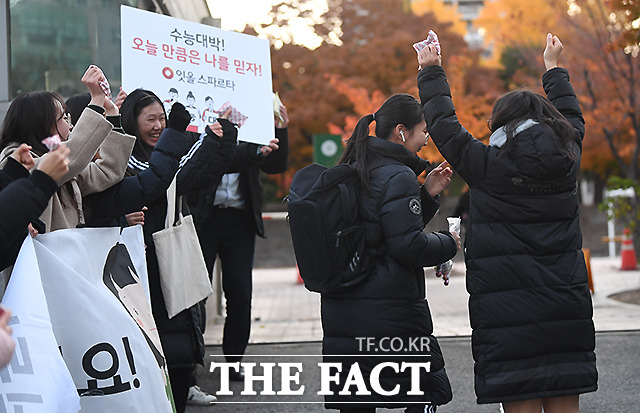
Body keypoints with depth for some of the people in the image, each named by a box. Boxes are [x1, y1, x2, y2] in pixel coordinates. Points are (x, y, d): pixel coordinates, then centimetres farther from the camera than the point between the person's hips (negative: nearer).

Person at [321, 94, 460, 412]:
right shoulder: (398, 177, -13)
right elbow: (408, 246, -18)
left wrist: (425, 194, 18)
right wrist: (448, 243, -1)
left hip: (340, 313, 8)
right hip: (391, 313, -8)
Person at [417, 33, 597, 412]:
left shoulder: (487, 165, -5)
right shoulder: (566, 160, 6)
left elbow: (443, 124, 8)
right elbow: (572, 116, 27)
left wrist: (432, 71, 23)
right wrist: (553, 67, 43)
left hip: (506, 308, -4)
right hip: (567, 306, 4)